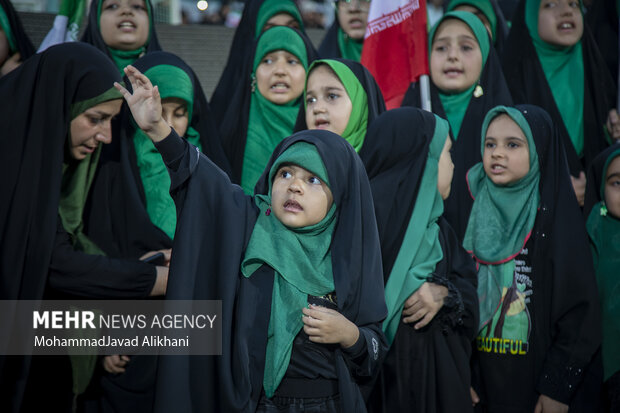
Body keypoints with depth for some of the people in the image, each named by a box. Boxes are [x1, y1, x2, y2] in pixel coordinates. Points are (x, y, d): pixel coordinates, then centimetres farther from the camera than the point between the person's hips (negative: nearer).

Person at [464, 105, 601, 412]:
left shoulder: (557, 218, -7)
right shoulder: (479, 214, 6)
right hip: (484, 378, 4)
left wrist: (558, 388, -14)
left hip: (537, 378, -4)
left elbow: (580, 308, -10)